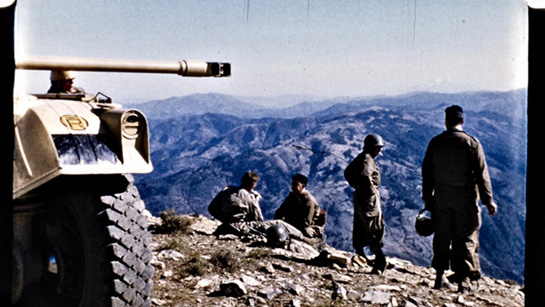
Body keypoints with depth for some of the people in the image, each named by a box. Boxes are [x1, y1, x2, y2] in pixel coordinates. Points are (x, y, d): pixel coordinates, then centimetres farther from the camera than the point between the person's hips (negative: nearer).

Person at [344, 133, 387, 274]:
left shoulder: (359, 158, 15)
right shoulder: (367, 159, -15)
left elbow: (347, 173, 27)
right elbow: (365, 175, -32)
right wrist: (371, 189, -20)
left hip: (359, 196, 10)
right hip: (369, 197, -10)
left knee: (360, 228, 13)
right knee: (376, 228, -8)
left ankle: (359, 255, 20)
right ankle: (379, 261, -9)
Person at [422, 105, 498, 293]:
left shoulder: (435, 143, 0)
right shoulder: (472, 143, -7)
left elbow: (427, 173, 5)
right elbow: (482, 174, -7)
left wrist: (427, 198, 14)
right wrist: (488, 200, 0)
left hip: (441, 200, 2)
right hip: (465, 200, -2)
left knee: (441, 238, 13)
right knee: (465, 239, 6)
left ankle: (439, 277, 19)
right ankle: (463, 279, 6)